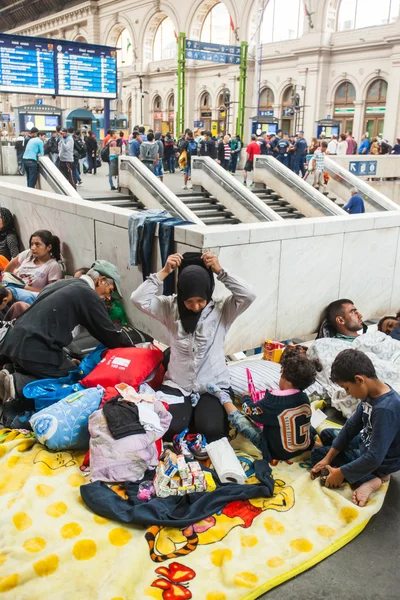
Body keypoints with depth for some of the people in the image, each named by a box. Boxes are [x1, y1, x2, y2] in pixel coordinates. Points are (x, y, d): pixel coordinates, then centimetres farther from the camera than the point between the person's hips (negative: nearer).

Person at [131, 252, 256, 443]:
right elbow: (138, 299, -11)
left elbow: (248, 296, -20)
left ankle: (204, 413, 12)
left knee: (211, 431, -23)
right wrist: (164, 272, -15)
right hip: (177, 384, 1)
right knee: (168, 429, -22)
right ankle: (190, 413, 12)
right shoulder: (170, 307, -1)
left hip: (213, 385, -1)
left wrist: (220, 272, -20)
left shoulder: (222, 309, -5)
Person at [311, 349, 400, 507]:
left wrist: (341, 473, -22)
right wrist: (327, 458, -4)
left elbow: (374, 458, -33)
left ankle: (370, 480, -10)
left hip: (380, 461, -9)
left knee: (317, 454, 1)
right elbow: (352, 426, -1)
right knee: (326, 435, 20)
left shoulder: (385, 409, -38)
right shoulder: (371, 393, -10)